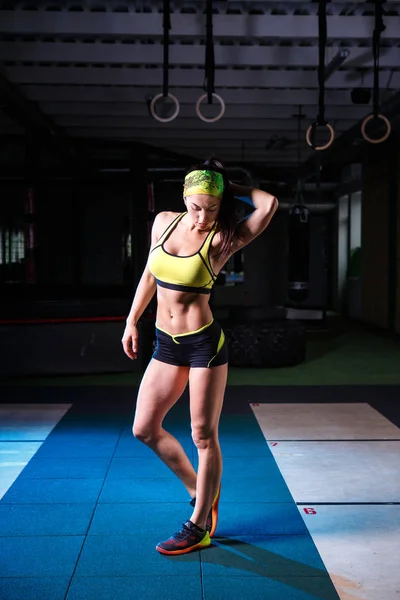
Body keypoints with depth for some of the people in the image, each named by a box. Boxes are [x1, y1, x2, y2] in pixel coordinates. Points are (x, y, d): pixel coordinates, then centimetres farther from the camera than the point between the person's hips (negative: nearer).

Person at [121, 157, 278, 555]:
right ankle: (201, 491, 30)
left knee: (203, 436, 3)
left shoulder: (220, 240, -12)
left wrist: (231, 188, -9)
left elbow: (269, 205, -26)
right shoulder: (164, 222, 4)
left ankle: (199, 526, 19)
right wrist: (132, 321, 19)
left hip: (204, 344, -6)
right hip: (167, 344, 6)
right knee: (144, 429, 10)